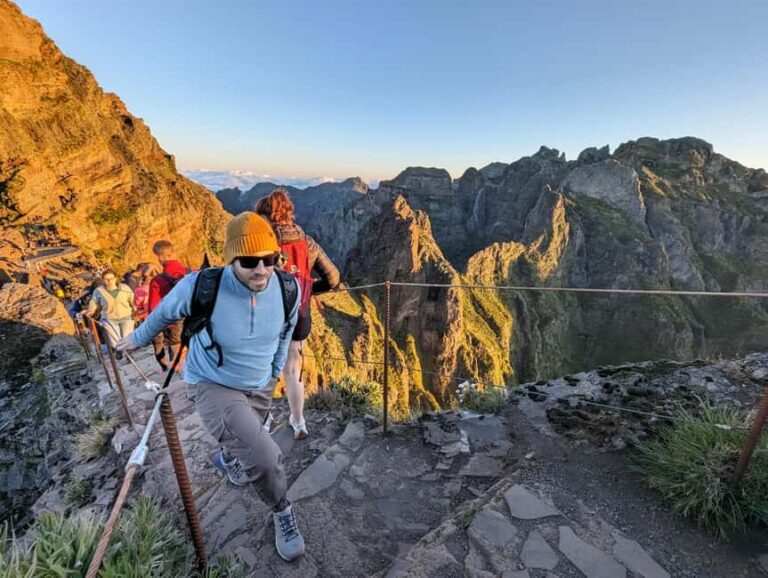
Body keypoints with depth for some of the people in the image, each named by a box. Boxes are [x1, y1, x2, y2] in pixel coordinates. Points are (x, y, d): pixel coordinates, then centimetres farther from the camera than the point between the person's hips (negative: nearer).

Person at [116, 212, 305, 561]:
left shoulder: (288, 289, -21)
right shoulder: (201, 287, -30)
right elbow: (164, 312, -6)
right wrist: (139, 339, 13)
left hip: (259, 387, 4)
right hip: (213, 386, -4)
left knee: (241, 442, 32)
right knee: (265, 459, -21)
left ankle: (226, 459, 71)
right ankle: (282, 511, 13)